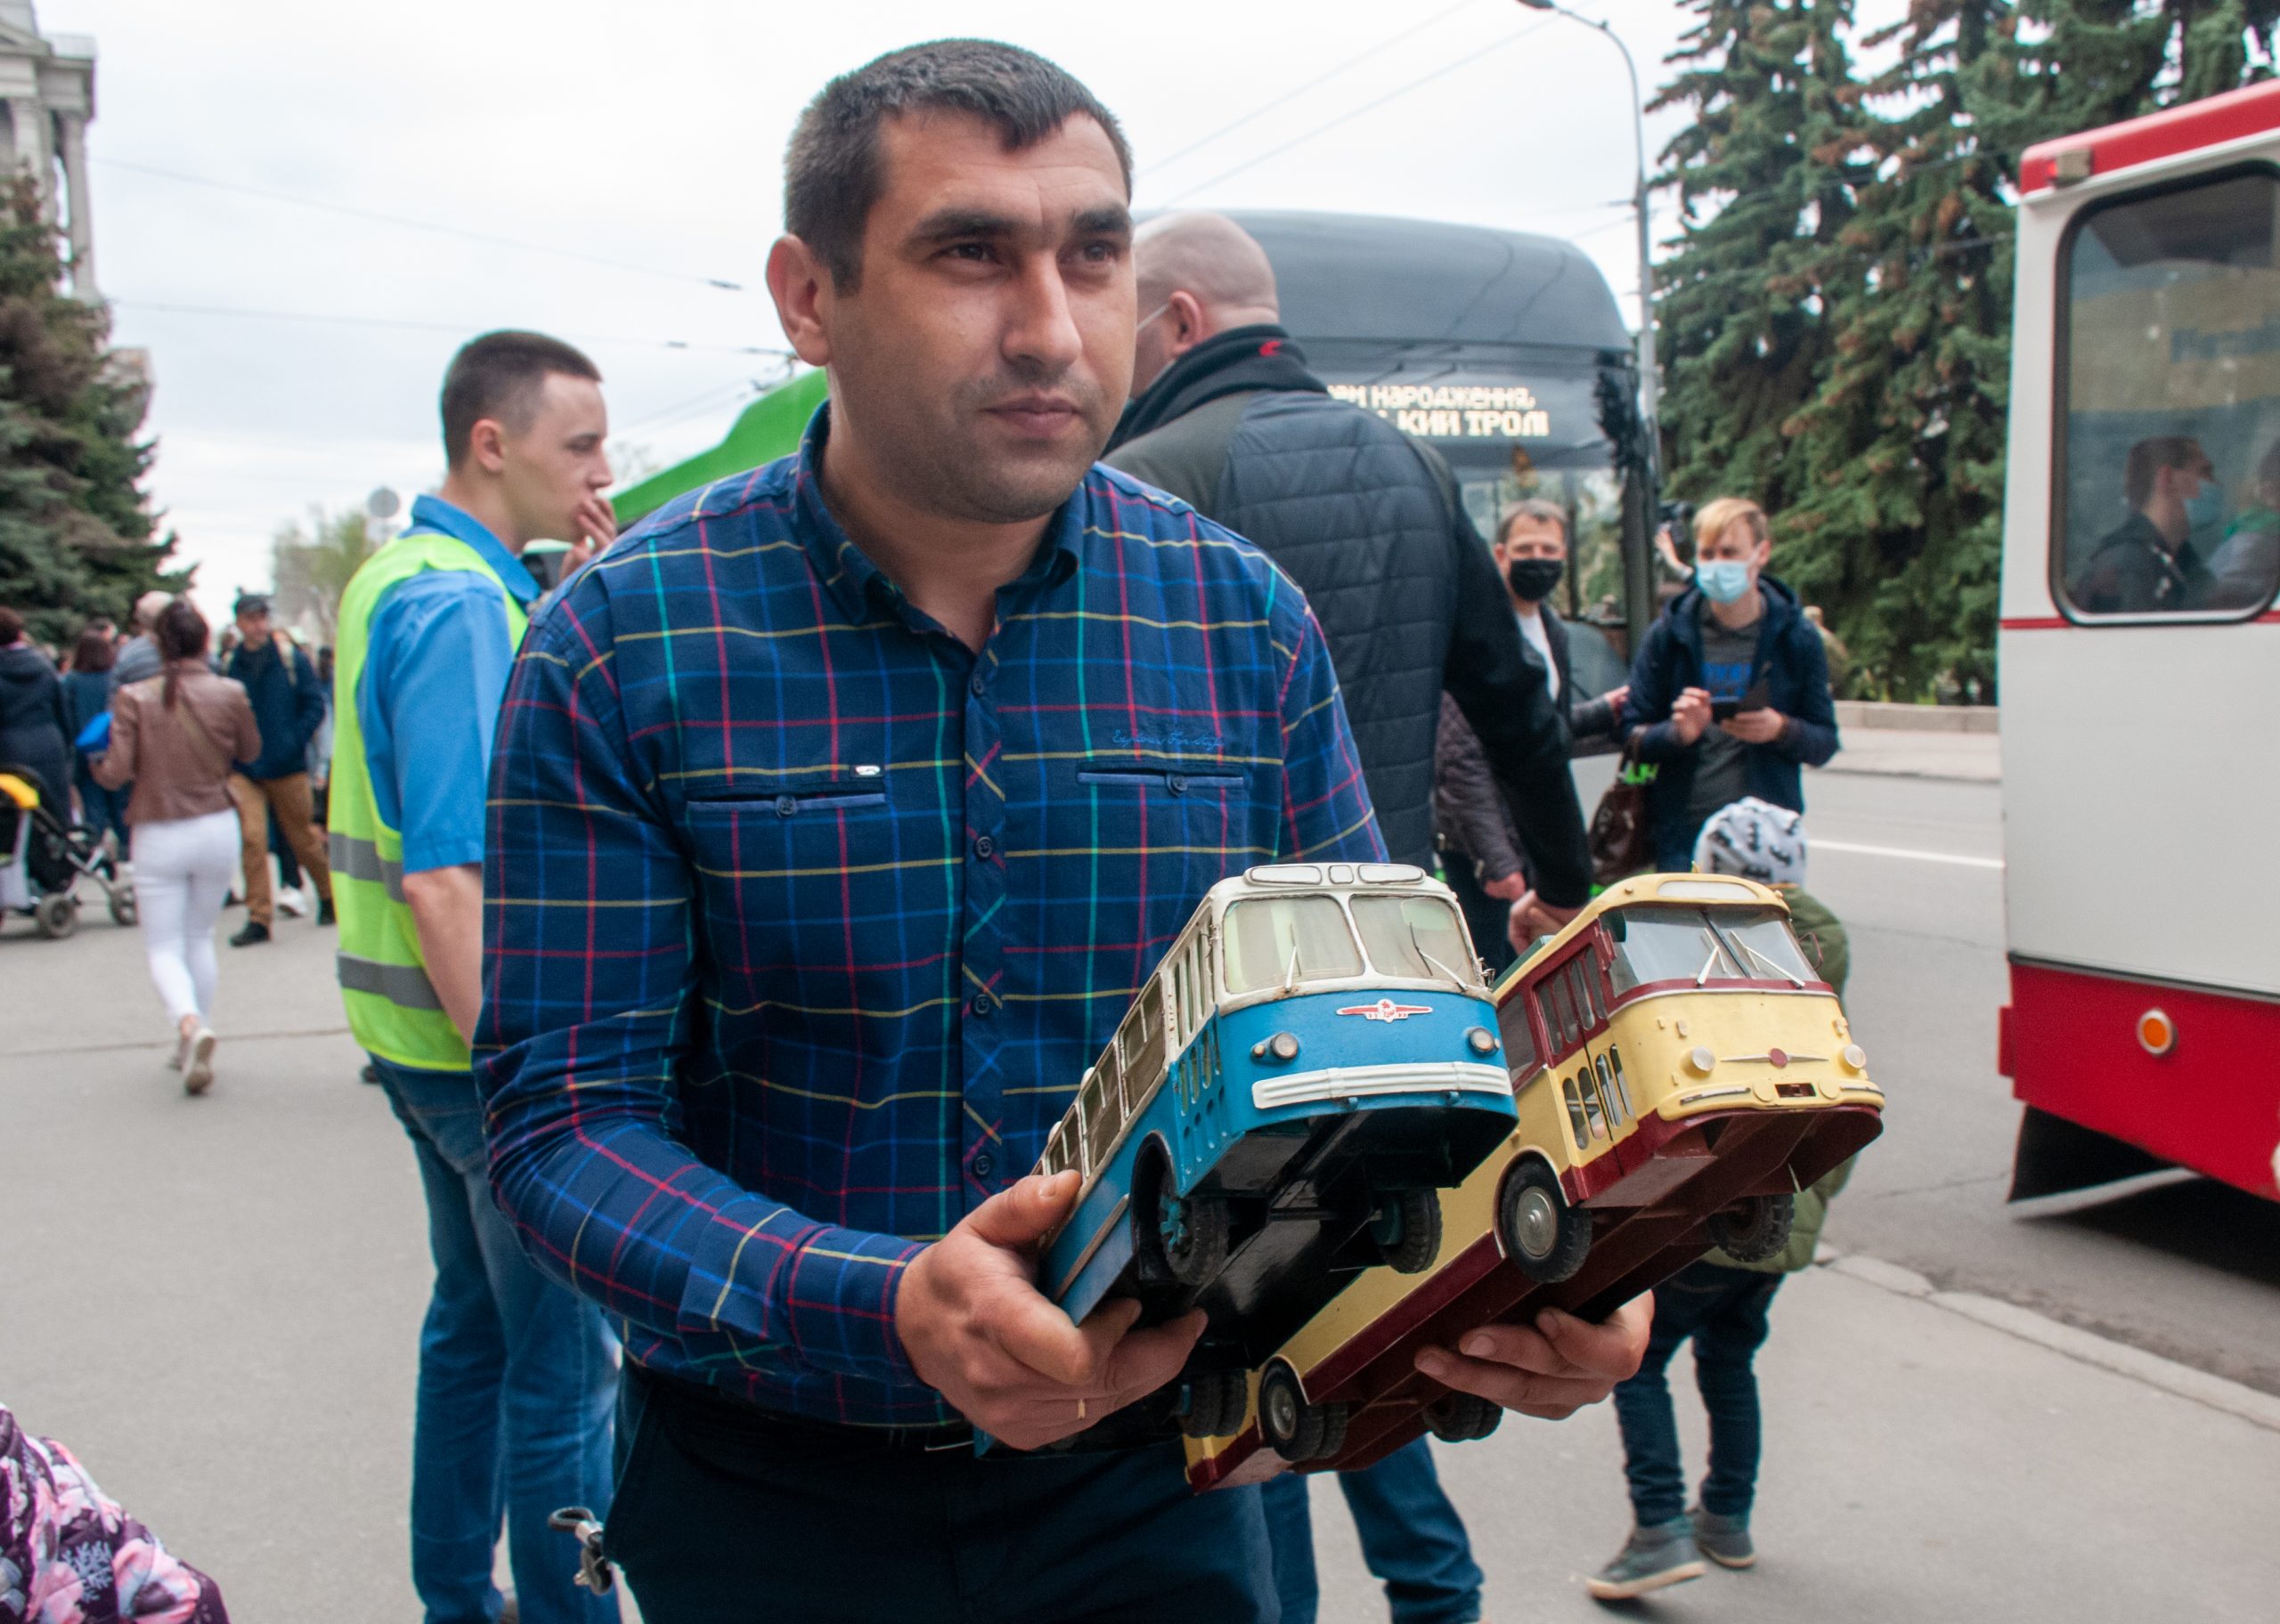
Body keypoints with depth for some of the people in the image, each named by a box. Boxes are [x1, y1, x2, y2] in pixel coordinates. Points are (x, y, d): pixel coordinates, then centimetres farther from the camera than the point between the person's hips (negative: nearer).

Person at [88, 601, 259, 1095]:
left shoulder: (134, 698, -13)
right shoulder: (230, 694, -8)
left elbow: (115, 772, -13)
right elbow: (250, 752, 7)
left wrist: (96, 760, 8)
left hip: (158, 836, -2)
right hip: (217, 830, 2)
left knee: (164, 947, 6)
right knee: (200, 936, 19)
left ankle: (189, 1023, -21)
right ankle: (193, 1042, 22)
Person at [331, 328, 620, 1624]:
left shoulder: (405, 581, 12)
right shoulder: (463, 604, -18)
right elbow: (446, 883, -25)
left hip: (429, 1034, 10)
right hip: (488, 1038, -10)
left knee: (476, 1325, 20)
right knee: (568, 1363, 0)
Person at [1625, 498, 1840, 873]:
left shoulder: (1796, 638, 5)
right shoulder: (1668, 634, 5)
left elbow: (1825, 743, 7)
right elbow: (1634, 736, 6)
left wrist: (1781, 730, -14)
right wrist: (1678, 732, -15)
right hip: (1681, 835, 0)